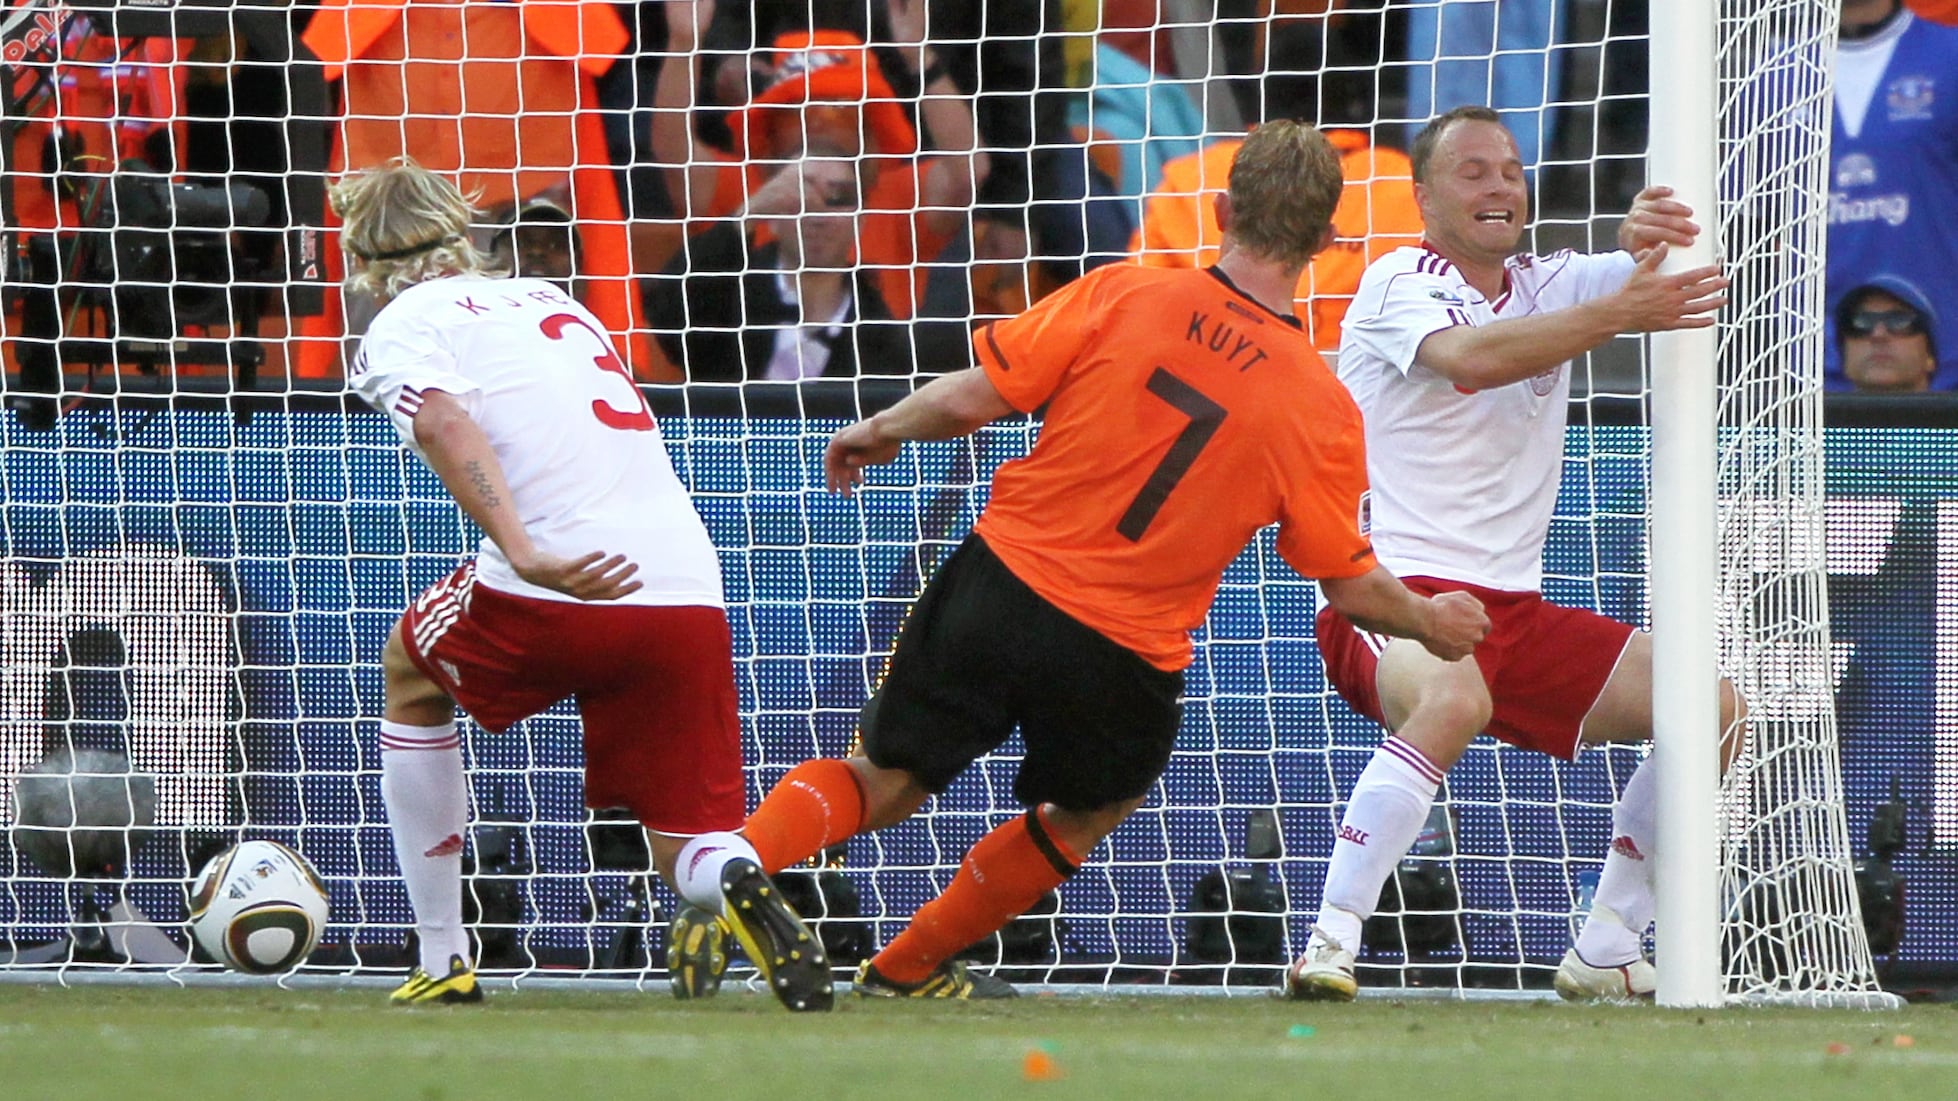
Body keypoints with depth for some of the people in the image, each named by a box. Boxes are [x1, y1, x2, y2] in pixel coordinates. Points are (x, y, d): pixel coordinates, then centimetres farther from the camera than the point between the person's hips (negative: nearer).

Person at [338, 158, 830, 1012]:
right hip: (688, 587, 4)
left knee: (411, 670, 28)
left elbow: (443, 423, -14)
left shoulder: (403, 327, 7)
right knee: (683, 848, 11)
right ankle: (738, 888, -27)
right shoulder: (547, 299, 27)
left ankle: (442, 961, 26)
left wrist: (524, 555, -26)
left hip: (555, 591, -4)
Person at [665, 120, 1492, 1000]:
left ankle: (740, 856, -11)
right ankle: (909, 967, 36)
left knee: (883, 783, 16)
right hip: (1121, 658, 0)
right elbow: (1352, 585, 1)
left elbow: (971, 399, -7)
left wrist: (881, 430, 13)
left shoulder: (1123, 296, -8)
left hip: (999, 584, 0)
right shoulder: (1322, 410, -7)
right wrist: (1430, 622, 22)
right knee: (1092, 808, 30)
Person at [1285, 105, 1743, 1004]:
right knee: (1453, 697, -39)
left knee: (1711, 708, 0)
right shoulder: (1399, 284, -5)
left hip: (1514, 609, 7)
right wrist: (1619, 313, -35)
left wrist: (1657, 234, -26)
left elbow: (1685, 278, -1)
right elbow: (1468, 357, -27)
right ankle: (1327, 948, -35)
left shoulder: (1550, 286, 14)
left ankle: (1605, 954, 7)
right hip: (1394, 594, -7)